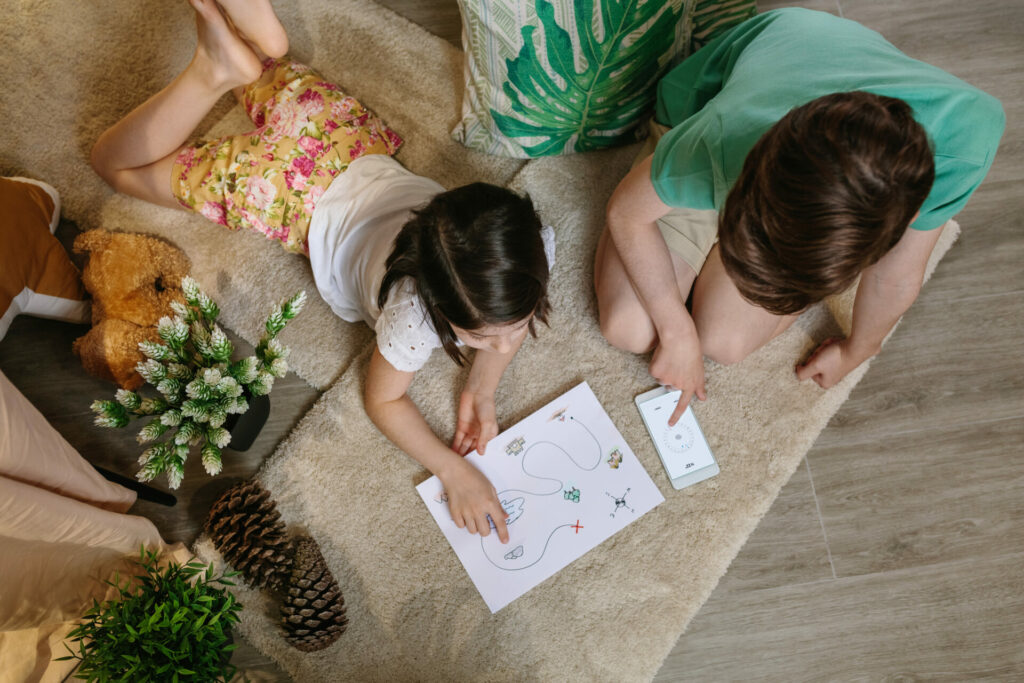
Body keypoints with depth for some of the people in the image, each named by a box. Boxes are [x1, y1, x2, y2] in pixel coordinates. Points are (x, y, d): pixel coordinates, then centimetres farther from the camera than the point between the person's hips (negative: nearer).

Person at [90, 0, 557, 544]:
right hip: (308, 202, -4)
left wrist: (483, 386, -21)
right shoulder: (413, 312, -42)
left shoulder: (530, 246, -32)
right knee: (116, 163, 14)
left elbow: (514, 310, -7)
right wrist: (453, 472, -31)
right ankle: (217, 70, 2)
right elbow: (381, 400, -21)